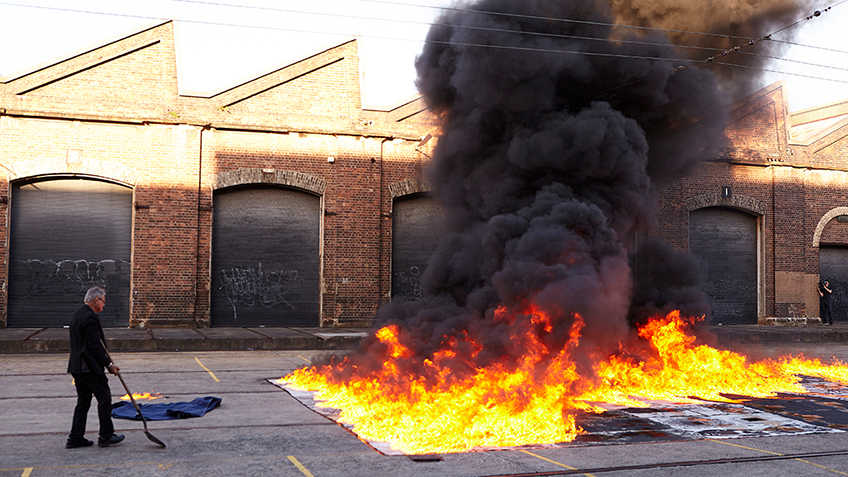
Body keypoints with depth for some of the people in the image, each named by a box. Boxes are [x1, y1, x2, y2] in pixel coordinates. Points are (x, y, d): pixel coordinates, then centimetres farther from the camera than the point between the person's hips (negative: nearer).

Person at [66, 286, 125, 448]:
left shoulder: (78, 315, 15)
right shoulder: (91, 317, -17)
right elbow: (95, 346, -20)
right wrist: (109, 364, -13)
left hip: (77, 366, 10)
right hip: (90, 367, -10)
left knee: (83, 401, 13)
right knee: (104, 398, 0)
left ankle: (75, 438, 14)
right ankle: (106, 436, 6)